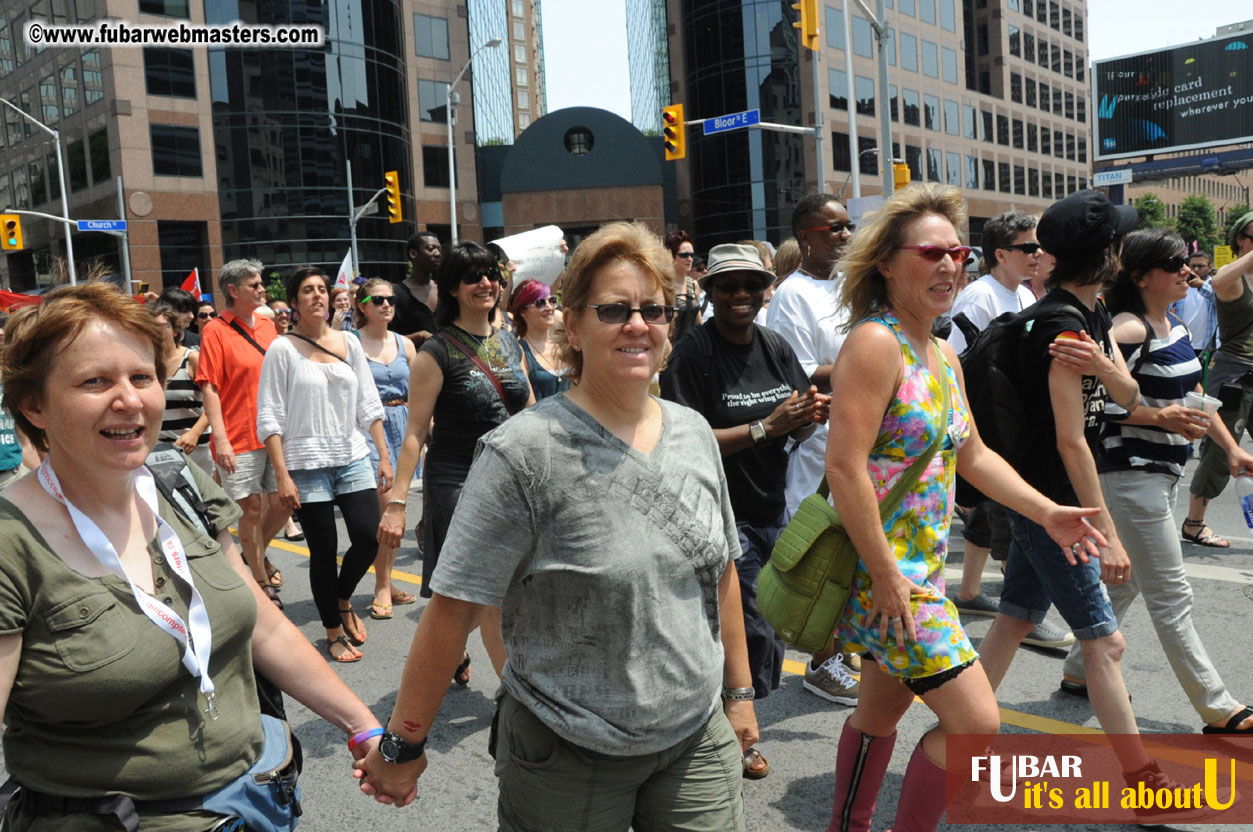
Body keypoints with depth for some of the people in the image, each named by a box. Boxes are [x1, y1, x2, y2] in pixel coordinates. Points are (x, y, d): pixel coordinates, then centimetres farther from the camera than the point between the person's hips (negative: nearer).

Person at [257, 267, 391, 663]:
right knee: (323, 552, 4)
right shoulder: (282, 349, -4)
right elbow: (270, 418, -6)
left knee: (369, 537, -5)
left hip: (354, 459, 4)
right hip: (307, 465, -3)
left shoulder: (349, 342, 8)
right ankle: (334, 632, 22)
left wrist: (383, 455, 6)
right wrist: (282, 476, -12)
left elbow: (369, 404, 11)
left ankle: (343, 600, 26)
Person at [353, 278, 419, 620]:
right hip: (367, 424, -5)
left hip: (402, 422, 5)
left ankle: (385, 582, 20)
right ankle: (383, 585, -1)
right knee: (384, 504, -13)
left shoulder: (405, 344, 12)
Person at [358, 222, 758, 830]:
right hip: (567, 760, -4)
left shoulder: (694, 434, 1)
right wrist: (403, 746, -12)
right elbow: (453, 607, -16)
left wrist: (739, 691, 14)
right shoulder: (524, 452, -18)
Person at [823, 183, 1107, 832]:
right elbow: (844, 468, -24)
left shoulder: (943, 353, 12)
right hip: (881, 566, -9)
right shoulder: (876, 343, -17)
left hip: (923, 565, 9)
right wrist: (885, 576, -22)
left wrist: (1047, 513, 10)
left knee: (882, 708, 20)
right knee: (975, 722, -7)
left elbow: (973, 455, 19)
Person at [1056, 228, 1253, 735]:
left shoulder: (1174, 325, 12)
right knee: (1171, 596, -2)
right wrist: (1160, 417, -27)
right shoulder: (1129, 329, -16)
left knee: (1127, 581, 17)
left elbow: (1193, 395, 18)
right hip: (1131, 473, -10)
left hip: (1164, 473, 10)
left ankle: (1080, 672, 30)